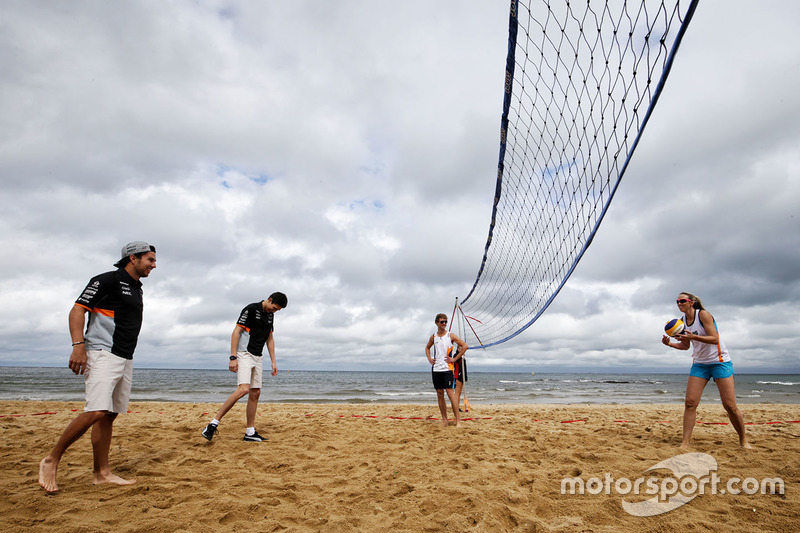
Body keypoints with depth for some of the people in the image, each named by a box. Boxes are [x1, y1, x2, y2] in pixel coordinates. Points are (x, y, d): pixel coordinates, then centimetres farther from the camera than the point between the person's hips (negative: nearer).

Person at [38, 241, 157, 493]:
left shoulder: (136, 289, 19)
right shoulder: (107, 280, -5)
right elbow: (77, 310, -11)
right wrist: (78, 345, -22)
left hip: (125, 360, 8)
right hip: (102, 354, -8)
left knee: (109, 415, 8)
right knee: (96, 412, -17)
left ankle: (102, 472, 13)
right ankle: (51, 461, 2)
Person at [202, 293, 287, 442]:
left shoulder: (270, 315, 13)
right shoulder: (251, 309, -11)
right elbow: (236, 332, -13)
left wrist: (273, 362, 14)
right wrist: (233, 358, -19)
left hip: (257, 357, 8)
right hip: (244, 354, -8)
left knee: (255, 393, 6)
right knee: (243, 389, -23)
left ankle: (250, 433, 12)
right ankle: (214, 424, -14)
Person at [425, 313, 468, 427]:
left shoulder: (450, 335, -2)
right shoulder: (433, 337, 9)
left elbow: (464, 346, -3)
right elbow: (427, 347, 27)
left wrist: (454, 359, -6)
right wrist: (429, 358, 11)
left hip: (447, 368, -4)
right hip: (436, 369, 4)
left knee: (450, 393, -10)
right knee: (439, 394, 8)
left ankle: (458, 420, -5)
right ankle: (444, 420, 17)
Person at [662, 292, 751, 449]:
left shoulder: (703, 314, -13)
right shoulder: (683, 321, 5)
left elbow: (715, 339, -21)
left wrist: (693, 336, -35)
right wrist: (669, 344, -3)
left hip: (720, 361, -5)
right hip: (699, 364, 5)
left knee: (730, 405, -4)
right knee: (690, 402, -7)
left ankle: (743, 440, 20)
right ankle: (685, 442, -6)